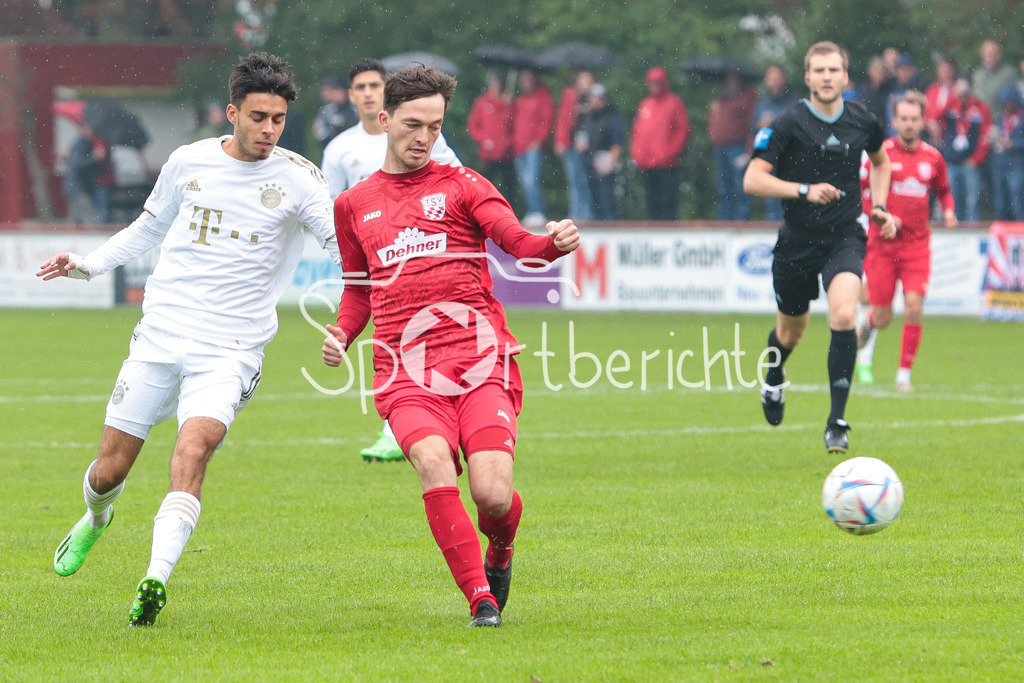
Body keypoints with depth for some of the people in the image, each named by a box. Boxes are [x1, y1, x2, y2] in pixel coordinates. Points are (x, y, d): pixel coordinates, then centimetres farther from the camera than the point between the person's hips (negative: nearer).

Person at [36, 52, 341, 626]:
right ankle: (95, 520, 42)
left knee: (194, 449, -27)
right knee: (110, 468, 6)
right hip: (160, 336, 3)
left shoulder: (298, 179, -3)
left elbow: (348, 246, -5)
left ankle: (156, 582, -30)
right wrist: (87, 264, 14)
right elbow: (151, 227, 22)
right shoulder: (190, 162, 5)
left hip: (230, 350, -3)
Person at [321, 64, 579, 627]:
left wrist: (555, 244, -26)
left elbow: (519, 242, -3)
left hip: (479, 357, -1)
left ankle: (499, 552, 21)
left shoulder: (461, 184, 12)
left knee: (493, 495, -16)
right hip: (406, 369, 1)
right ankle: (481, 600, -20)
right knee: (434, 465, -28)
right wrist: (341, 336, 11)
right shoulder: (354, 205, 20)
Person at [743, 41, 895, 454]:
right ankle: (773, 381, 52)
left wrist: (879, 206, 9)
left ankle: (837, 422, -17)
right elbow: (752, 180, -17)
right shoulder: (788, 124, -12)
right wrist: (805, 191, -27)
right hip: (797, 241, -1)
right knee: (792, 329, 16)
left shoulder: (863, 122, -1)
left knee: (843, 316, -23)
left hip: (844, 238, 1)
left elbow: (880, 161, 22)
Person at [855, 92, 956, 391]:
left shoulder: (933, 157, 5)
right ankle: (867, 330, 40)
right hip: (882, 243, -2)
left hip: (916, 244, 2)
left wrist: (948, 210, 1)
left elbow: (943, 190, 21)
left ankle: (904, 374, -2)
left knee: (914, 307, -14)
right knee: (882, 317, 2)